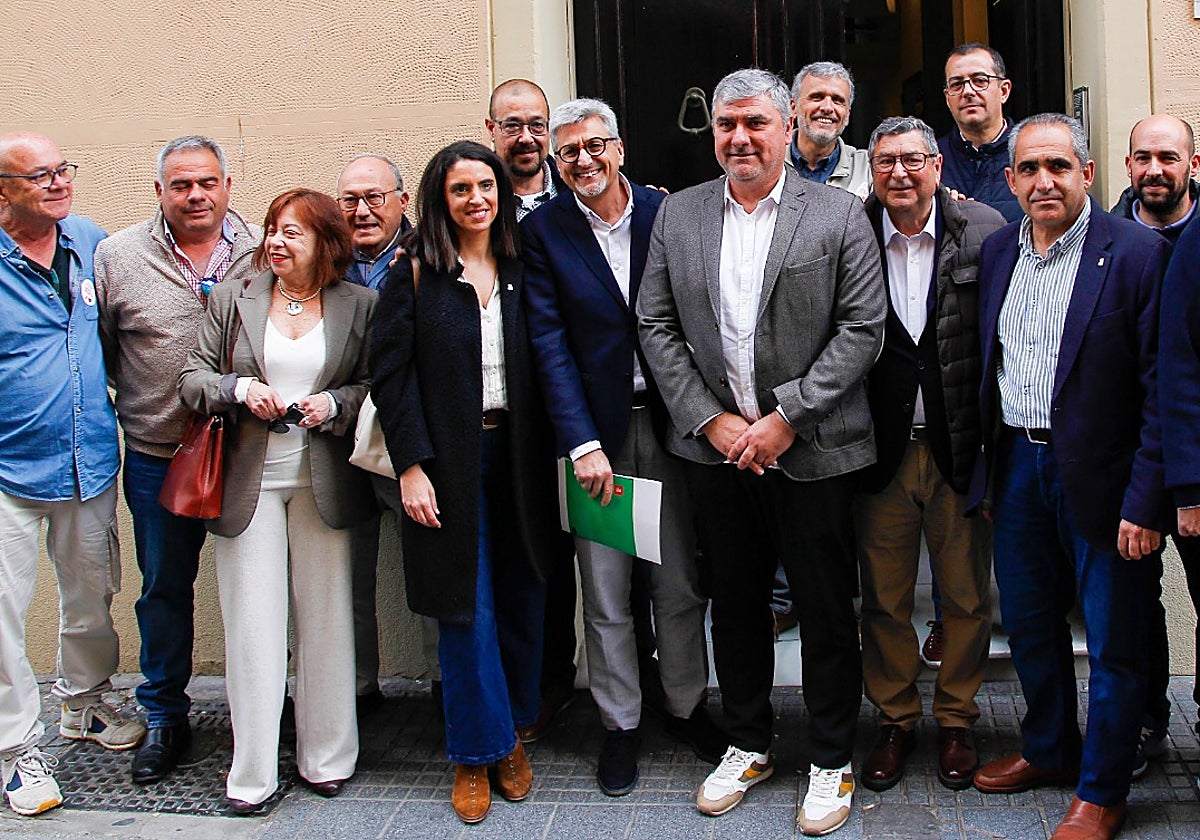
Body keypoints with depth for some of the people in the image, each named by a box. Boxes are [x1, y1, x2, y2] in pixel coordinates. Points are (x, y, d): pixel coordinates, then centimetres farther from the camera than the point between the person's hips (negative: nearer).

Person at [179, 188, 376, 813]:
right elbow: (192, 376, 5)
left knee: (325, 616, 7)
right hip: (248, 479, 0)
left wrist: (334, 404, -12)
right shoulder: (233, 299, 7)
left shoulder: (358, 304, 5)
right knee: (253, 621, 2)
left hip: (324, 479, 0)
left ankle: (326, 758, 21)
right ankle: (253, 772, 12)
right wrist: (241, 390, -13)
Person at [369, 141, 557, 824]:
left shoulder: (520, 269, 8)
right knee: (468, 605, 1)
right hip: (450, 458, -3)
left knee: (522, 598, 8)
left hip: (518, 454, 3)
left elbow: (542, 364, 7)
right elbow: (391, 373, -5)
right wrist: (411, 465, -12)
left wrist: (549, 452, -3)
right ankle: (479, 751, 16)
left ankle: (513, 733, 25)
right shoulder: (416, 274, -1)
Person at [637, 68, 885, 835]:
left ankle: (832, 762, 24)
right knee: (735, 601, 15)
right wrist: (710, 419, -6)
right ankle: (749, 745, 33)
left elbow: (863, 329, -8)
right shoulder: (678, 214, 6)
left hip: (812, 452, -3)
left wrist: (787, 418, -14)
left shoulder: (839, 215, -3)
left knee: (828, 610, 6)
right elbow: (657, 325, 4)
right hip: (716, 447, 3)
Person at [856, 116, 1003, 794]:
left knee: (967, 597, 12)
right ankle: (896, 719, 31)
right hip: (881, 451, 1)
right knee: (884, 599, 12)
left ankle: (956, 721, 32)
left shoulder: (985, 232, -4)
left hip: (962, 450, 0)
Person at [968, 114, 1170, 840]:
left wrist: (1145, 499, -17)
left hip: (1099, 475, -5)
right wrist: (985, 471, 8)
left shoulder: (1138, 253, -11)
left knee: (1113, 643, 7)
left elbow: (1160, 388, -13)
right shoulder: (997, 252, 7)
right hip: (1017, 463, 6)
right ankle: (1049, 751, 40)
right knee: (1028, 624, 18)